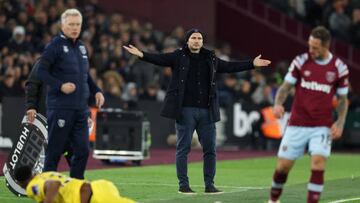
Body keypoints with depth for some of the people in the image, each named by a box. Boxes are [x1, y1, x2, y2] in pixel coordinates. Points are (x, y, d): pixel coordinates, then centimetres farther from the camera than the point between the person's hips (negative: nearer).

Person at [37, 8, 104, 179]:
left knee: (82, 150, 3)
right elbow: (41, 71, -10)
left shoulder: (81, 47, 16)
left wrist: (96, 91, 13)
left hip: (81, 109, 7)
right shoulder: (55, 45, -6)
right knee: (55, 150, -2)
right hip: (60, 108, -7)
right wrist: (60, 86, -21)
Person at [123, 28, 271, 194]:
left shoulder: (210, 59, 13)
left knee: (210, 149, 5)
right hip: (185, 110, -4)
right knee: (183, 148, 1)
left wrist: (252, 64, 20)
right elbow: (160, 59, -9)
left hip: (206, 111, 4)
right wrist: (142, 55, -25)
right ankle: (183, 185, 7)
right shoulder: (178, 56, 2)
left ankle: (209, 185, 13)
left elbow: (230, 67, 21)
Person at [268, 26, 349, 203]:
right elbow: (285, 87, 1)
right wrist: (278, 103, -20)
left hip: (322, 127, -1)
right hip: (297, 125, 1)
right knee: (283, 165, 3)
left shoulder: (339, 68, -3)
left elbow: (343, 99, 7)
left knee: (318, 162, -21)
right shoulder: (301, 61, -3)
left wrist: (340, 123, -8)